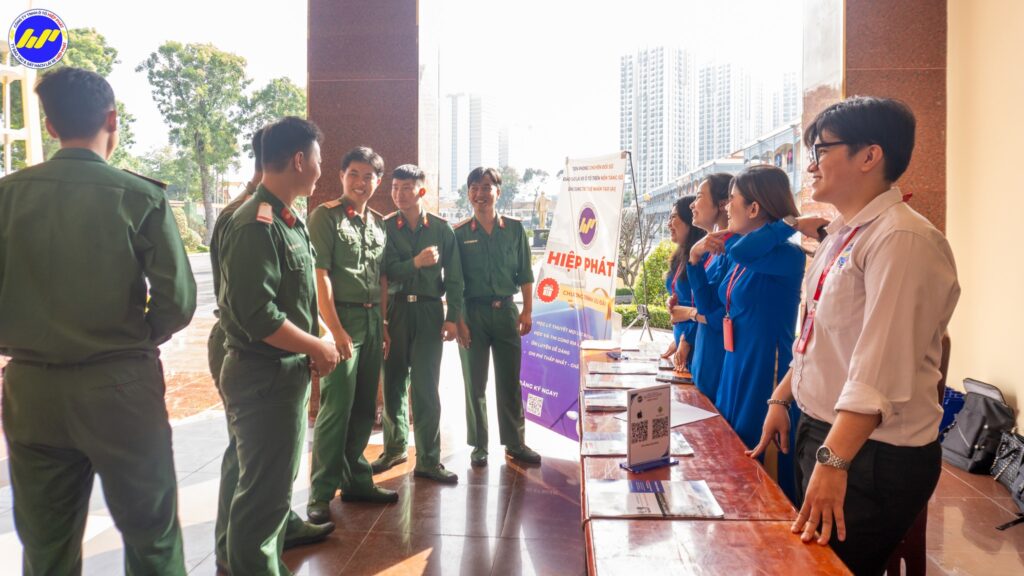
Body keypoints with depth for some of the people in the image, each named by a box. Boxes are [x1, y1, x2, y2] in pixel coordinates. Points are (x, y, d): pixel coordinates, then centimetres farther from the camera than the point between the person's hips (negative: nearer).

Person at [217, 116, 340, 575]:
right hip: (264, 376, -10)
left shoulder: (289, 222, 11)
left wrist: (317, 342, 7)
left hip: (287, 371, 10)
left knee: (277, 482, 22)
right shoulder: (256, 225, -20)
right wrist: (316, 348, -16)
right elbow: (255, 314, -26)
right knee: (265, 491, 1)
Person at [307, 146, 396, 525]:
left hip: (373, 320, 6)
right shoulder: (326, 215, -4)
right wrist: (335, 329, -16)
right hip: (342, 319, -6)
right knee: (336, 408, -6)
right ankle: (321, 494, 3)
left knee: (364, 407, 11)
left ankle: (356, 480, 23)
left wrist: (383, 324, 12)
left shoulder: (378, 222, 15)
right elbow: (320, 274, -11)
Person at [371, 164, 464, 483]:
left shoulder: (441, 229, 4)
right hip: (395, 310, 1)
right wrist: (417, 262, -20)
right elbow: (386, 271, -7)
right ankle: (394, 447, 27)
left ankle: (428, 460, 9)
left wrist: (452, 317, -1)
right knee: (392, 382, 9)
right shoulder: (385, 227, 3)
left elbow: (453, 277, 4)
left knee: (426, 387, 0)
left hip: (429, 312, -1)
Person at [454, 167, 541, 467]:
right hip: (473, 311, -1)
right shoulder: (459, 233, 0)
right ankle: (478, 446, 17)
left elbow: (524, 273, 7)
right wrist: (458, 320, -8)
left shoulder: (514, 229, 5)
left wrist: (527, 311, 0)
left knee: (510, 382, 7)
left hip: (505, 310, 1)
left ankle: (515, 442, 18)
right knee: (475, 383, 6)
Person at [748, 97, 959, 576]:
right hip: (821, 432, 9)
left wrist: (833, 462, -32)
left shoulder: (902, 239, -20)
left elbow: (880, 369, -28)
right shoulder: (841, 235, 10)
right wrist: (781, 399, 19)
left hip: (873, 453, -9)